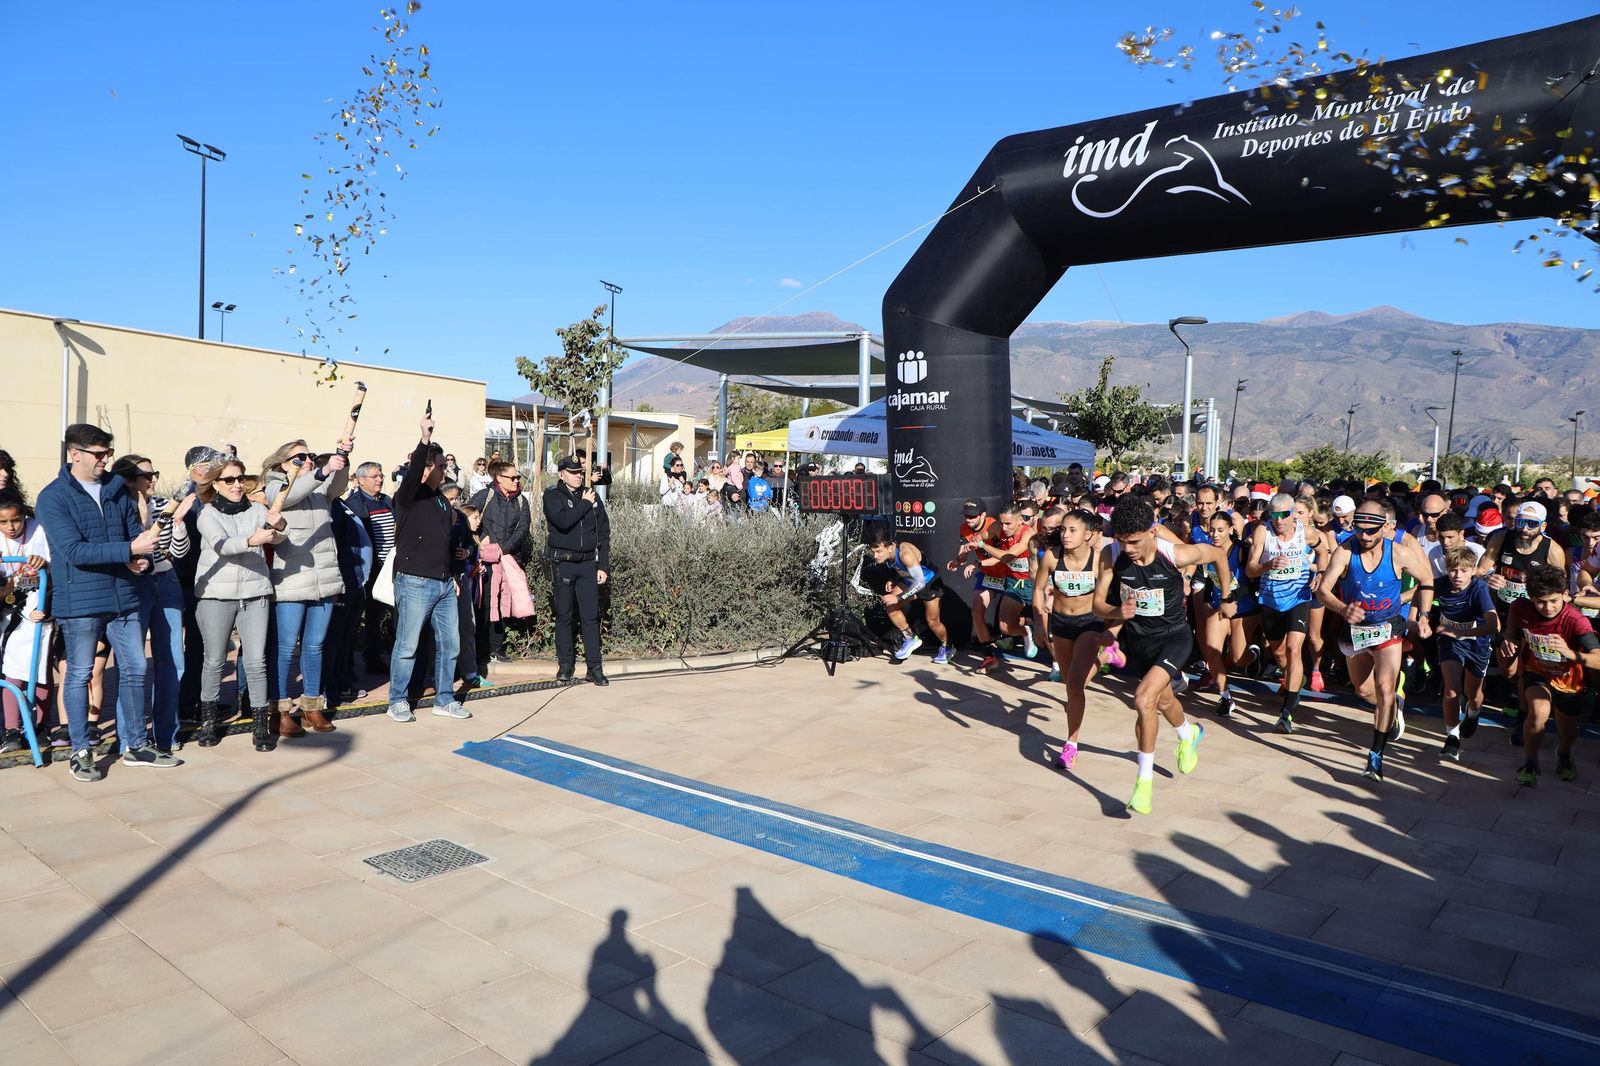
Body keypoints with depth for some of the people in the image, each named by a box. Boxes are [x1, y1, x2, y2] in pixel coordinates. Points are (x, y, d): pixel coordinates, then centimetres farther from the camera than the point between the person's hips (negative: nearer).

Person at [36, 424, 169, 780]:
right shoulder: (53, 497, -7)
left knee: (134, 670, 9)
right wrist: (130, 550, -27)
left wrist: (141, 560, -12)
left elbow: (135, 532, 11)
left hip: (126, 596, 5)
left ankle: (136, 745, 21)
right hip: (80, 601, -5)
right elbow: (74, 551, -17)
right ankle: (80, 751, 19)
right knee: (79, 675, 6)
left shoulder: (118, 490, 9)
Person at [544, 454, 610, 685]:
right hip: (563, 562, -2)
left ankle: (594, 667, 3)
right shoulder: (552, 495, 0)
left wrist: (603, 566, 3)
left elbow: (604, 533, 10)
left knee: (591, 616, -1)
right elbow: (563, 521, -20)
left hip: (589, 562, 2)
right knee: (564, 616, 6)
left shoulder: (592, 496, 9)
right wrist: (584, 504, -9)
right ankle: (565, 664, 16)